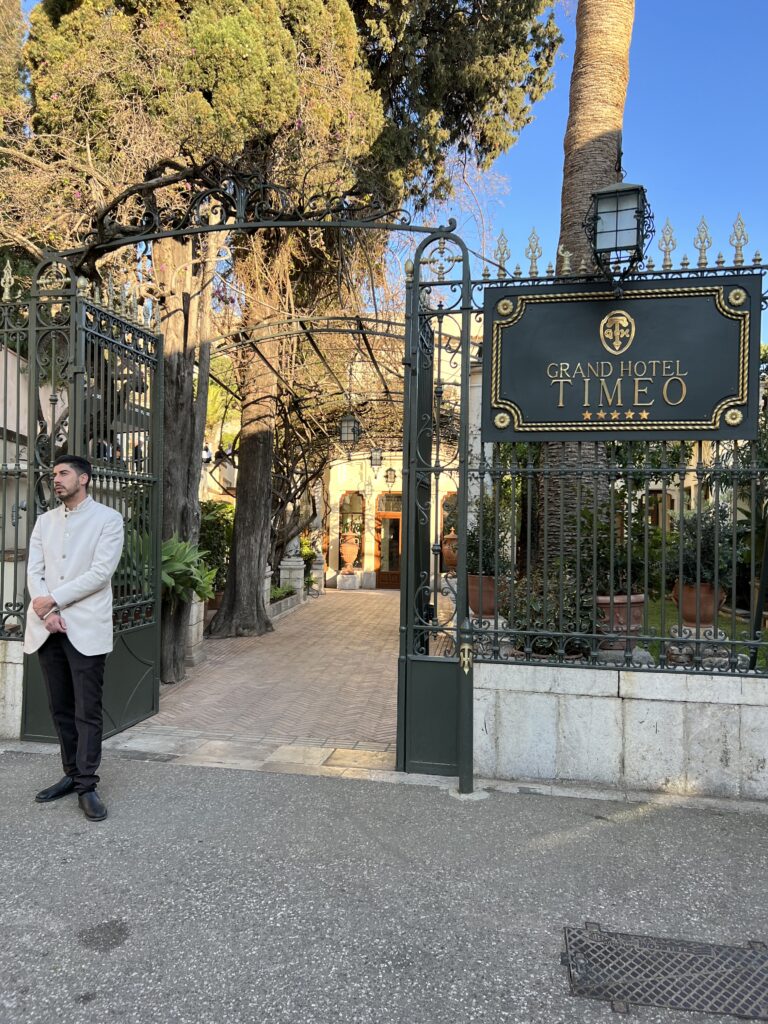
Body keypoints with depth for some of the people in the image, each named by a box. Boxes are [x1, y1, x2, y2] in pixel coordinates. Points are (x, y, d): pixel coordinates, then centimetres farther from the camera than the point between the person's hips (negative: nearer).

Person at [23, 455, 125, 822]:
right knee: (60, 708, 12)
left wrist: (53, 600, -12)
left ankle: (87, 786, 5)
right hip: (47, 627, 5)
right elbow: (33, 571, 5)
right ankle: (72, 774, 24)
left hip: (85, 627, -5)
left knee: (88, 711, -2)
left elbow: (100, 573, -12)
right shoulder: (45, 521, 14)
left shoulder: (108, 519, -2)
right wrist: (45, 612, -11)